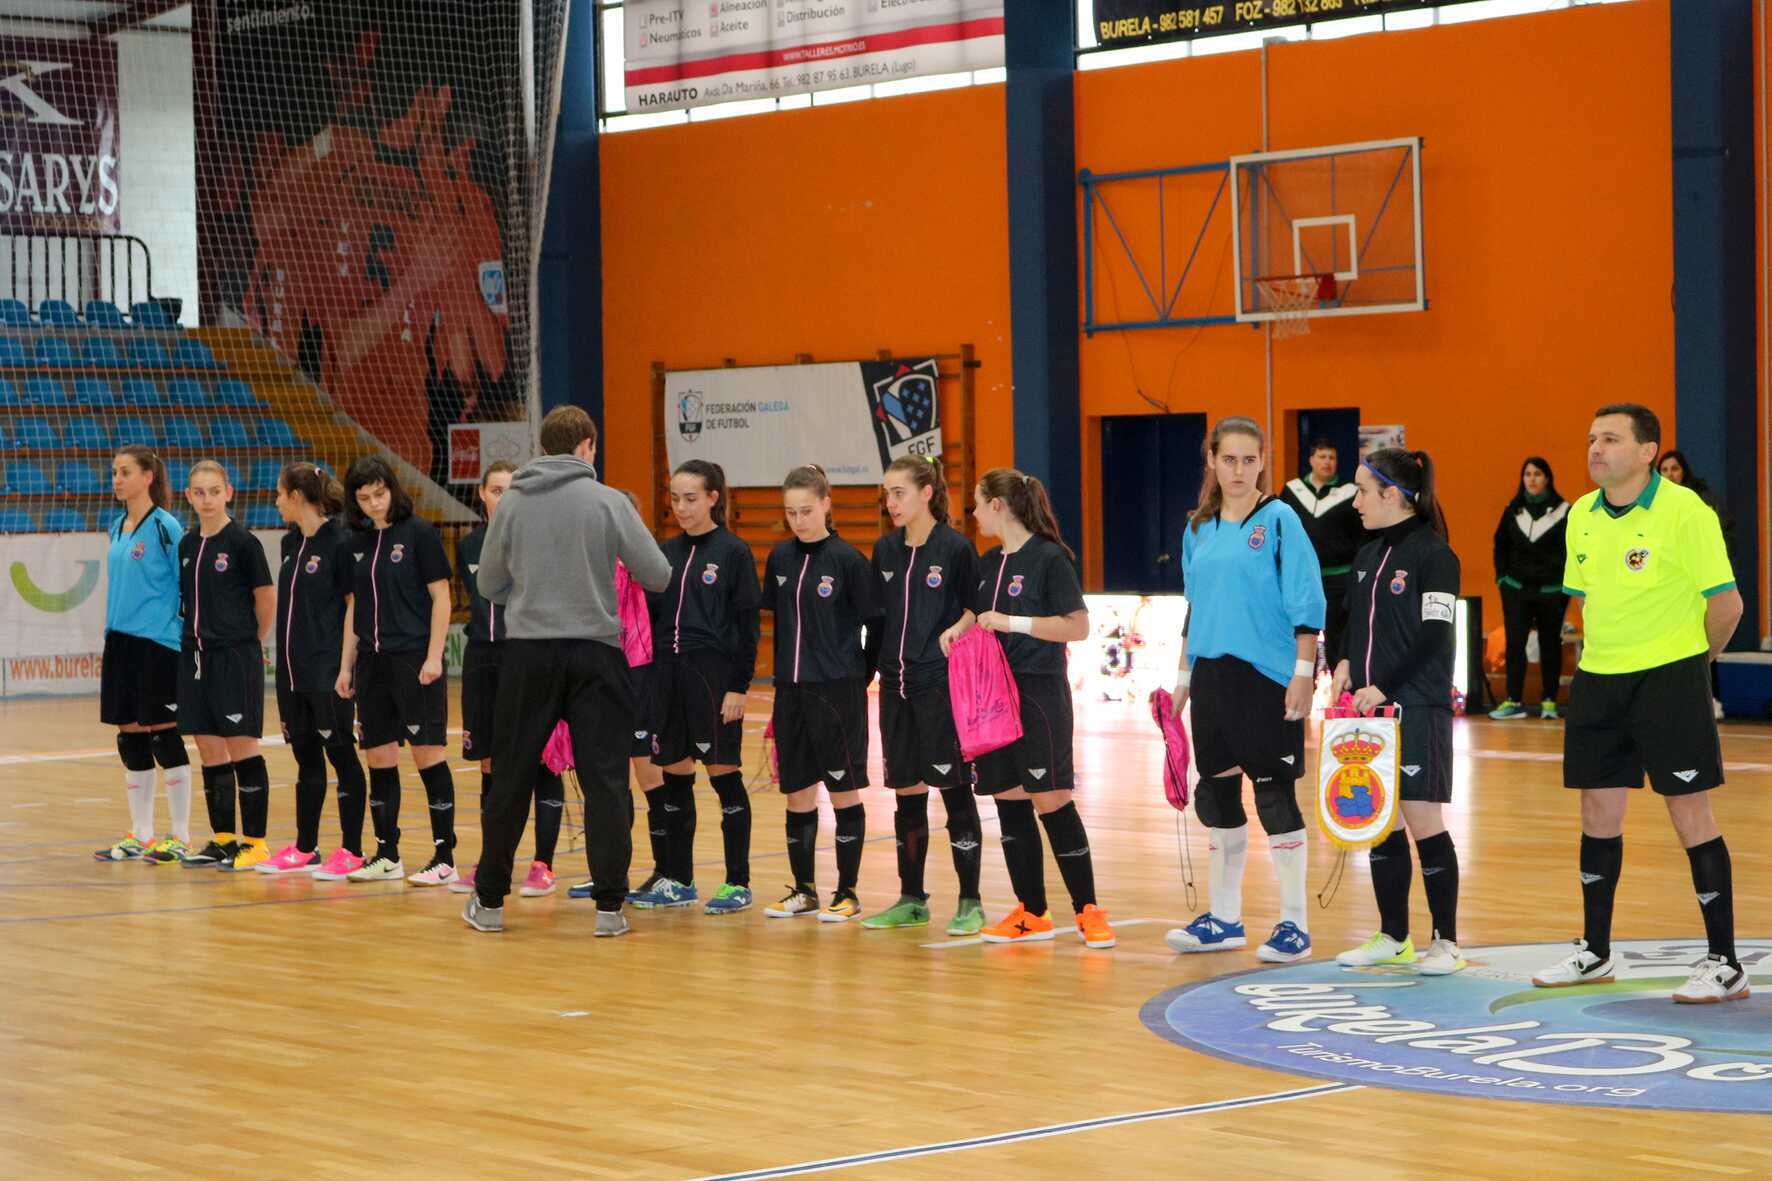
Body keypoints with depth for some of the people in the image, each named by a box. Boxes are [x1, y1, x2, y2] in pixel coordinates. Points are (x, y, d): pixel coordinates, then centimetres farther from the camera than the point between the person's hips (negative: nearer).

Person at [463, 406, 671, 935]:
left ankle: (489, 900, 17)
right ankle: (610, 906, -1)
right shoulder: (608, 501, -4)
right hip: (593, 651, -2)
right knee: (605, 780, 2)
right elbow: (657, 575, -3)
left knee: (511, 779, 10)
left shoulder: (511, 504, 2)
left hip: (527, 652, 2)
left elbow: (489, 584, 11)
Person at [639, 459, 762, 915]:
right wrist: (649, 674, 8)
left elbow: (748, 624, -6)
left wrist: (739, 686, -12)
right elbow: (652, 614, 14)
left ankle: (738, 883, 5)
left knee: (724, 774, -2)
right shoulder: (667, 551, 11)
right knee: (674, 775, 8)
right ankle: (678, 881, 16)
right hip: (668, 673, 6)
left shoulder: (733, 552, -4)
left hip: (714, 673, -5)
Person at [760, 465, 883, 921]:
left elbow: (876, 624, -4)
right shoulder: (780, 557, 7)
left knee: (844, 791, 1)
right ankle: (804, 890, 19)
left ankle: (847, 893, 8)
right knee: (797, 793, 9)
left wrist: (861, 677, -2)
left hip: (837, 691, -5)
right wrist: (783, 671, 10)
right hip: (790, 691, 5)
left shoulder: (848, 559, -8)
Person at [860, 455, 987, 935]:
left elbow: (977, 615, -4)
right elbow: (877, 619, 14)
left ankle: (970, 902, 5)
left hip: (943, 686, -5)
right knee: (906, 792, 10)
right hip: (896, 685, 6)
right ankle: (911, 900, 19)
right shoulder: (885, 550, 9)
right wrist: (872, 669, 10)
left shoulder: (956, 548, -7)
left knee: (954, 789, -2)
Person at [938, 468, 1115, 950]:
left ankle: (1087, 910, 0)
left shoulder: (1049, 558, -9)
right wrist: (959, 628, 4)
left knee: (1051, 801, -9)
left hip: (1039, 693, -7)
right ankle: (1032, 914, 14)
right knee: (1008, 799, 7)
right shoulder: (988, 563, 13)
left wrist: (1011, 622, -19)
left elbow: (1078, 626, -14)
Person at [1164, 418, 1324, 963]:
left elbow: (1306, 606, -9)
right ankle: (1223, 919, 21)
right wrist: (1183, 678, 18)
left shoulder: (1278, 520, -6)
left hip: (1267, 676, -6)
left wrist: (1303, 672, -16)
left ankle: (1294, 924, 3)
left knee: (1275, 795, -4)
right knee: (1216, 796, 10)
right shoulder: (1199, 528, 11)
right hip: (1213, 676, 6)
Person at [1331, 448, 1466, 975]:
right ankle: (1393, 937, 19)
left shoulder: (1434, 555, -9)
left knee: (1422, 818, -6)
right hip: (1369, 707, 7)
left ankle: (1446, 942, 1)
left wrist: (1385, 687, -18)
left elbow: (1434, 636, -14)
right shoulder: (1367, 555, 14)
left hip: (1417, 708, -7)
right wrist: (1346, 665, 3)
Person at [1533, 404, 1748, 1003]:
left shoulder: (1686, 511, -13)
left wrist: (1688, 661, 3)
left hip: (1669, 679, -6)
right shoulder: (1582, 515, 7)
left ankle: (1724, 964, 2)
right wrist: (1607, 651, 15)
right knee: (1598, 813, 11)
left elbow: (1726, 601, -9)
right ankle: (1595, 953, 23)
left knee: (1690, 813, -4)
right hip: (1597, 679, 6)